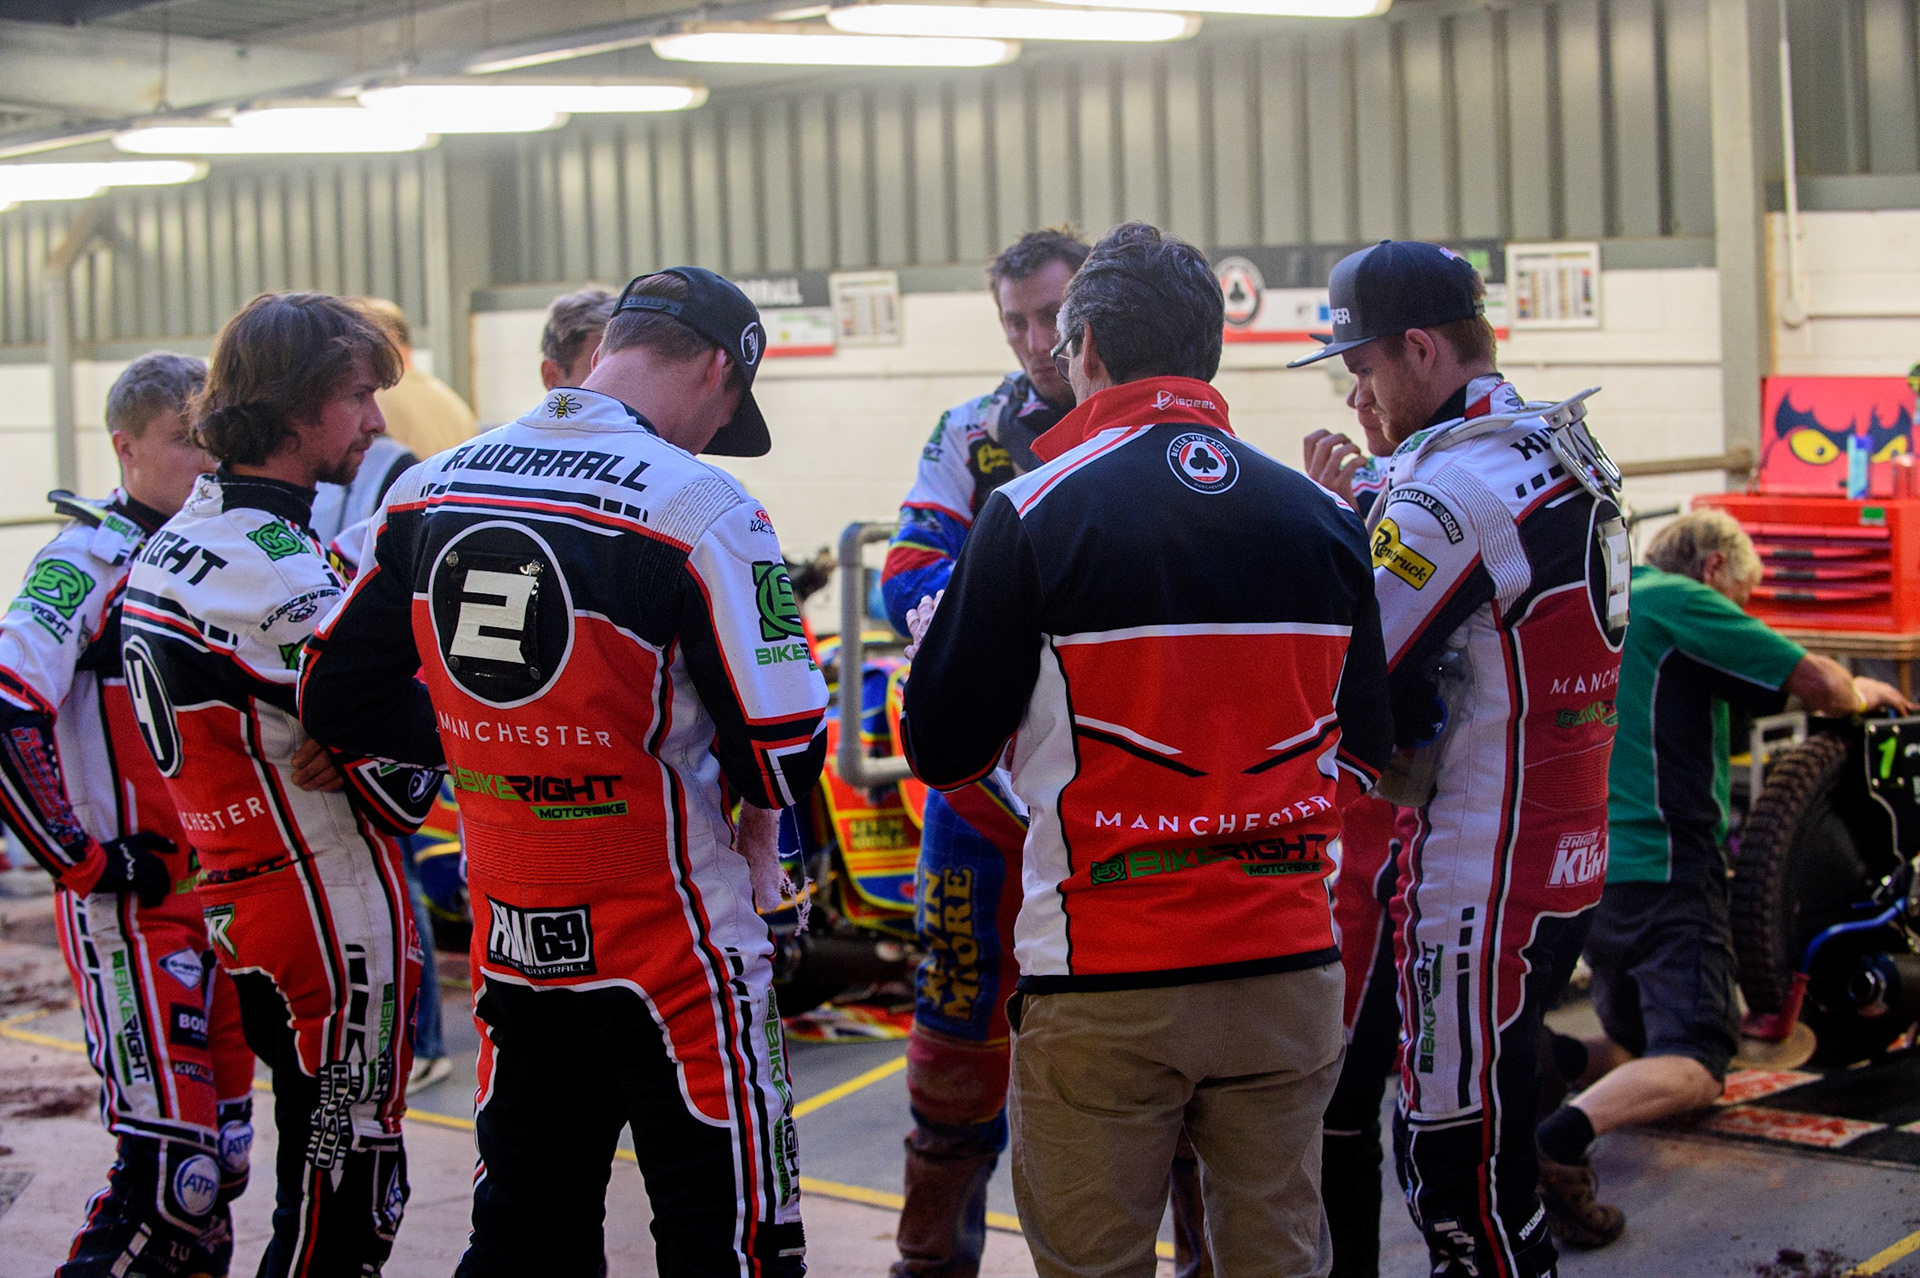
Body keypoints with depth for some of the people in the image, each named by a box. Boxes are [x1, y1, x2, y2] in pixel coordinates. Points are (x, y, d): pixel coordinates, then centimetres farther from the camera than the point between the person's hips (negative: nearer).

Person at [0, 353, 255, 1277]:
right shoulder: (90, 562, -12)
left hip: (226, 887, 8)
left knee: (222, 1155, 13)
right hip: (131, 904, -8)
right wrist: (84, 861, -18)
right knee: (170, 1167, -12)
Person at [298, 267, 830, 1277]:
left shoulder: (429, 490, 2)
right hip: (674, 950, -6)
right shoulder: (696, 504, -17)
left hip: (507, 949, 6)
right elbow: (784, 748, -17)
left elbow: (334, 700, 7)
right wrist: (755, 803, 5)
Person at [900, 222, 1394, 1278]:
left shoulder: (1033, 513, -8)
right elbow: (1362, 750, 12)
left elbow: (944, 751, -3)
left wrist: (933, 638, 17)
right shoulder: (1321, 518, 3)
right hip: (1287, 965, 4)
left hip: (1103, 984, -3)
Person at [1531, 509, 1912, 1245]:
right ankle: (1559, 1138, -37)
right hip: (1661, 864, -8)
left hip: (1581, 869, 9)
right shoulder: (1679, 602, -6)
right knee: (1694, 1066, -13)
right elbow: (1816, 685, -8)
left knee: (1637, 1051, 22)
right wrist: (1862, 694, 15)